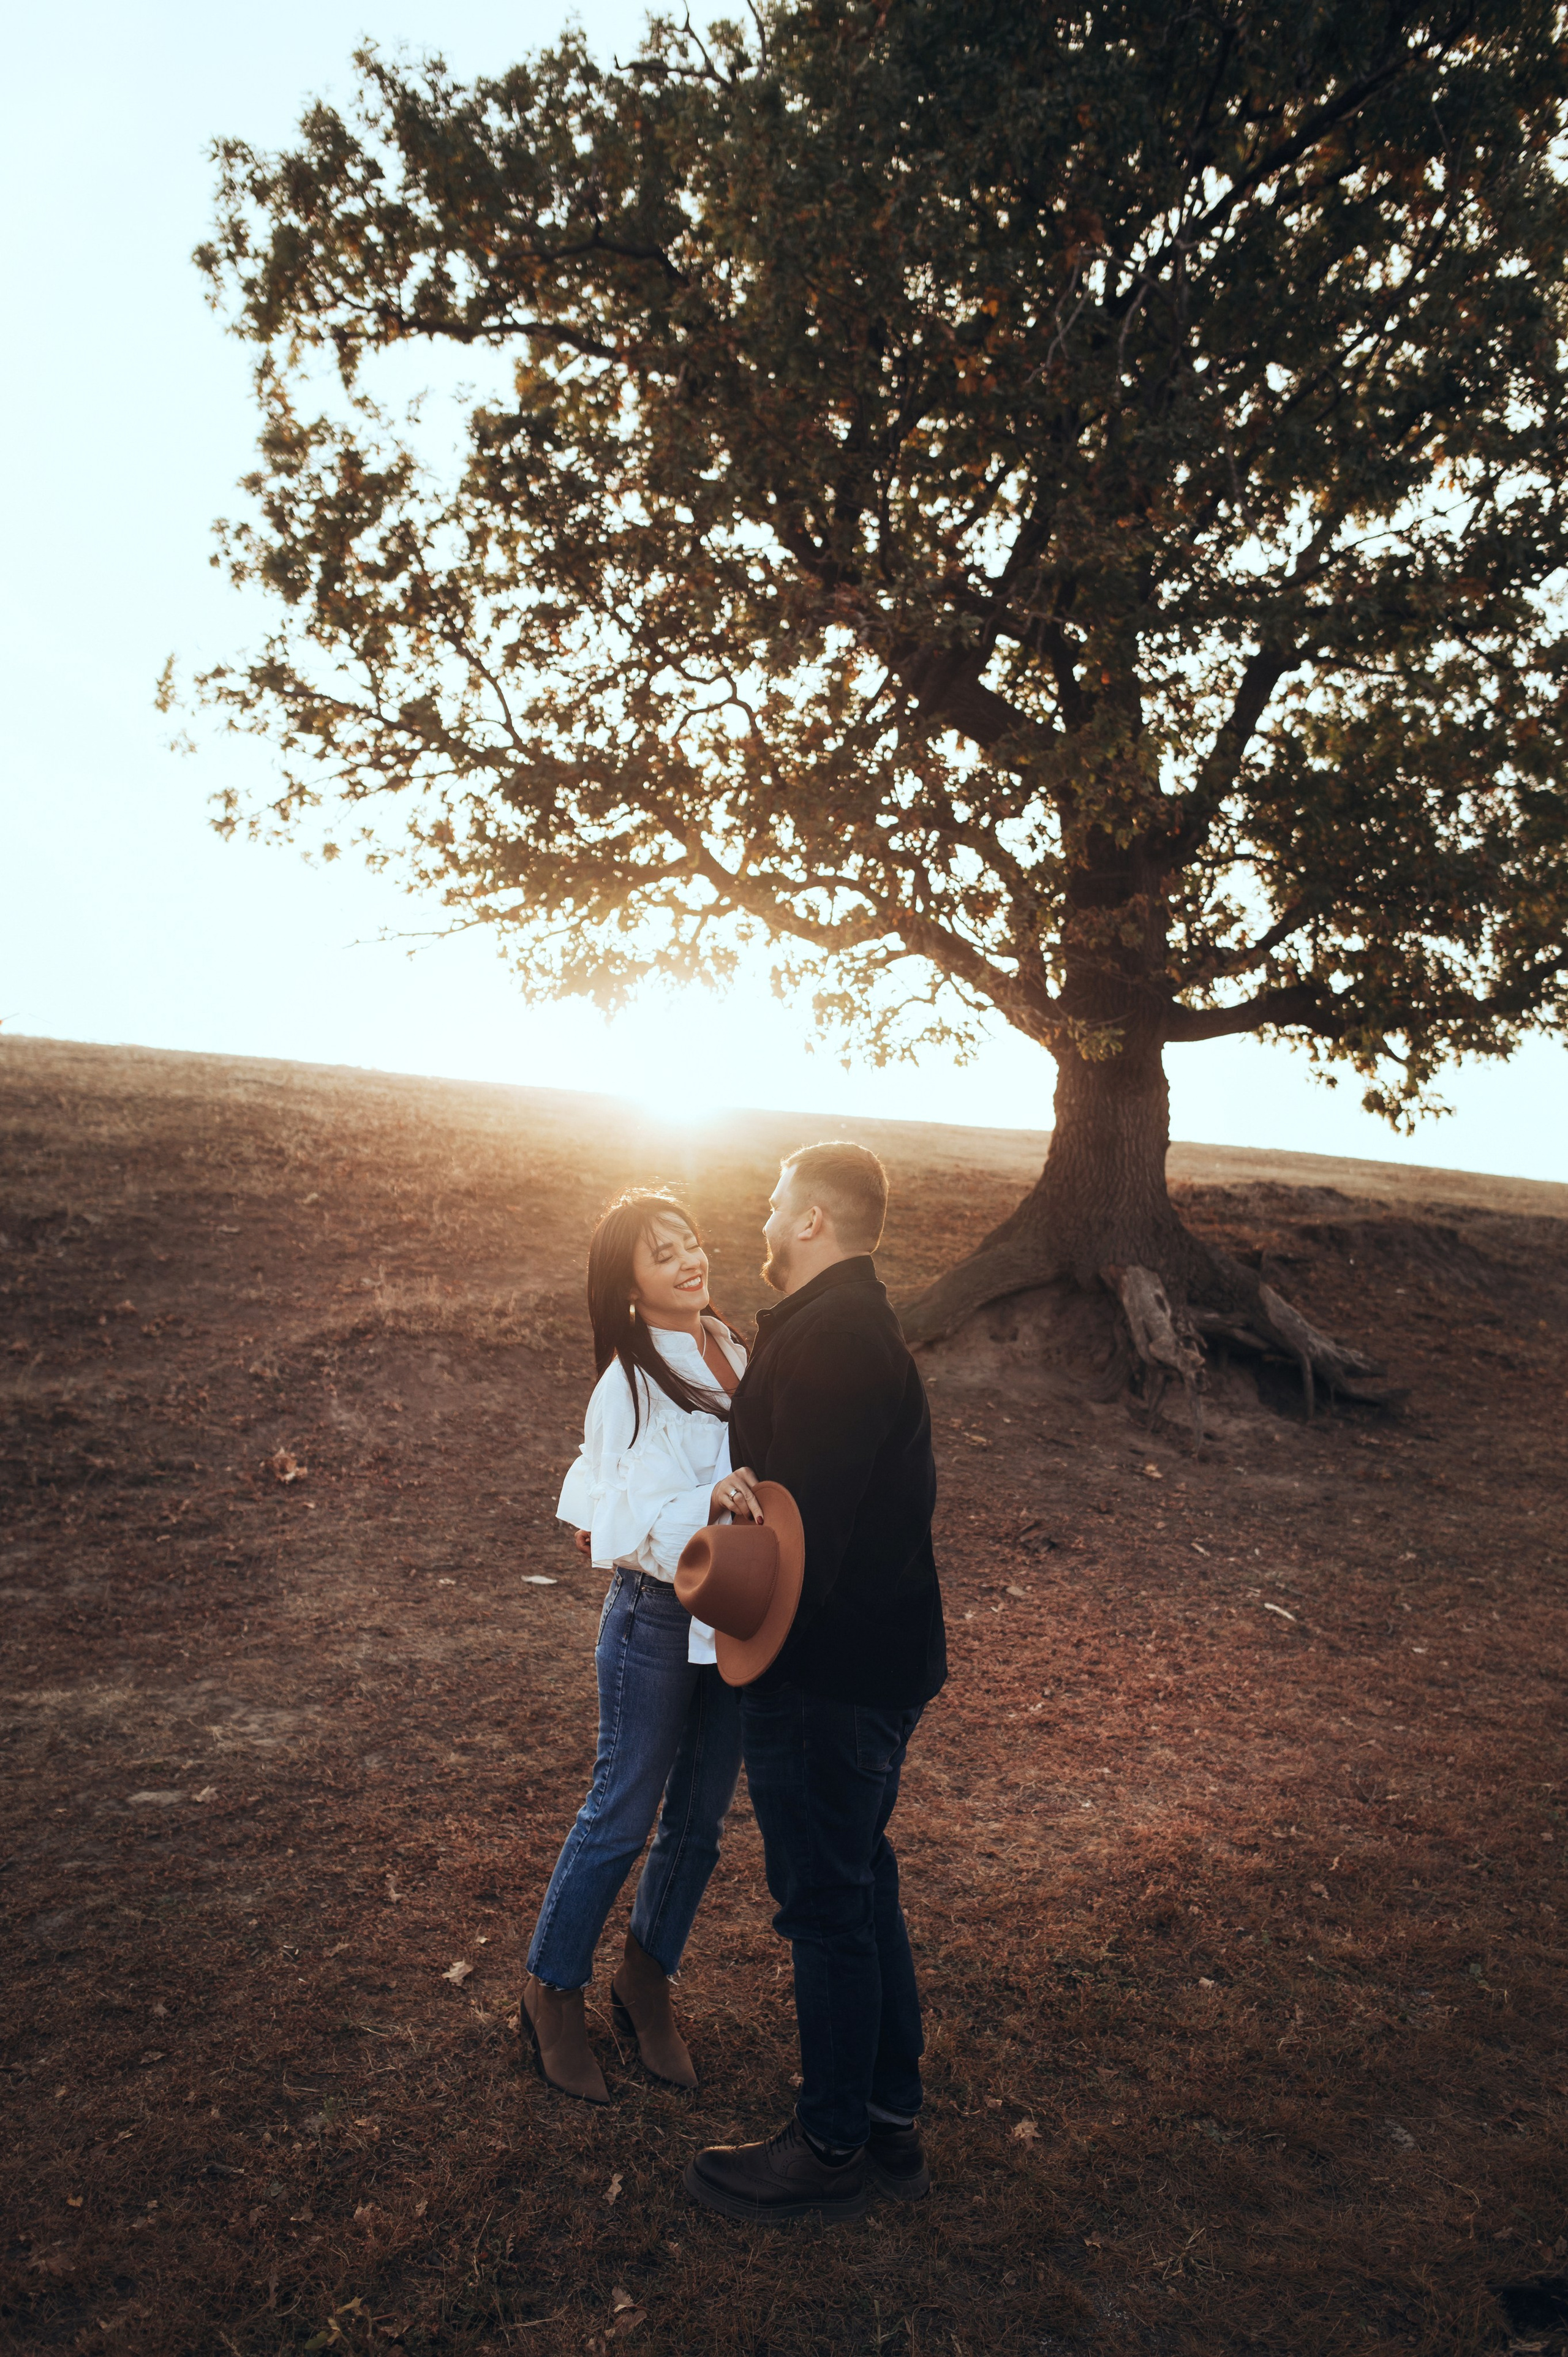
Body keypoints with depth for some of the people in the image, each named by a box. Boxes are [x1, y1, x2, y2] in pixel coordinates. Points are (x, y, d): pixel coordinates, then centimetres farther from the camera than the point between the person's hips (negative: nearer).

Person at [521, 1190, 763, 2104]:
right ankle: (555, 1992, 31)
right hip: (658, 1622, -6)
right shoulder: (630, 1384, -19)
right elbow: (626, 1529, -24)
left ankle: (648, 1981, 38)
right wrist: (709, 1501, -38)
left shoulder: (729, 1349, 1)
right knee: (621, 1818, 9)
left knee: (701, 1822, 17)